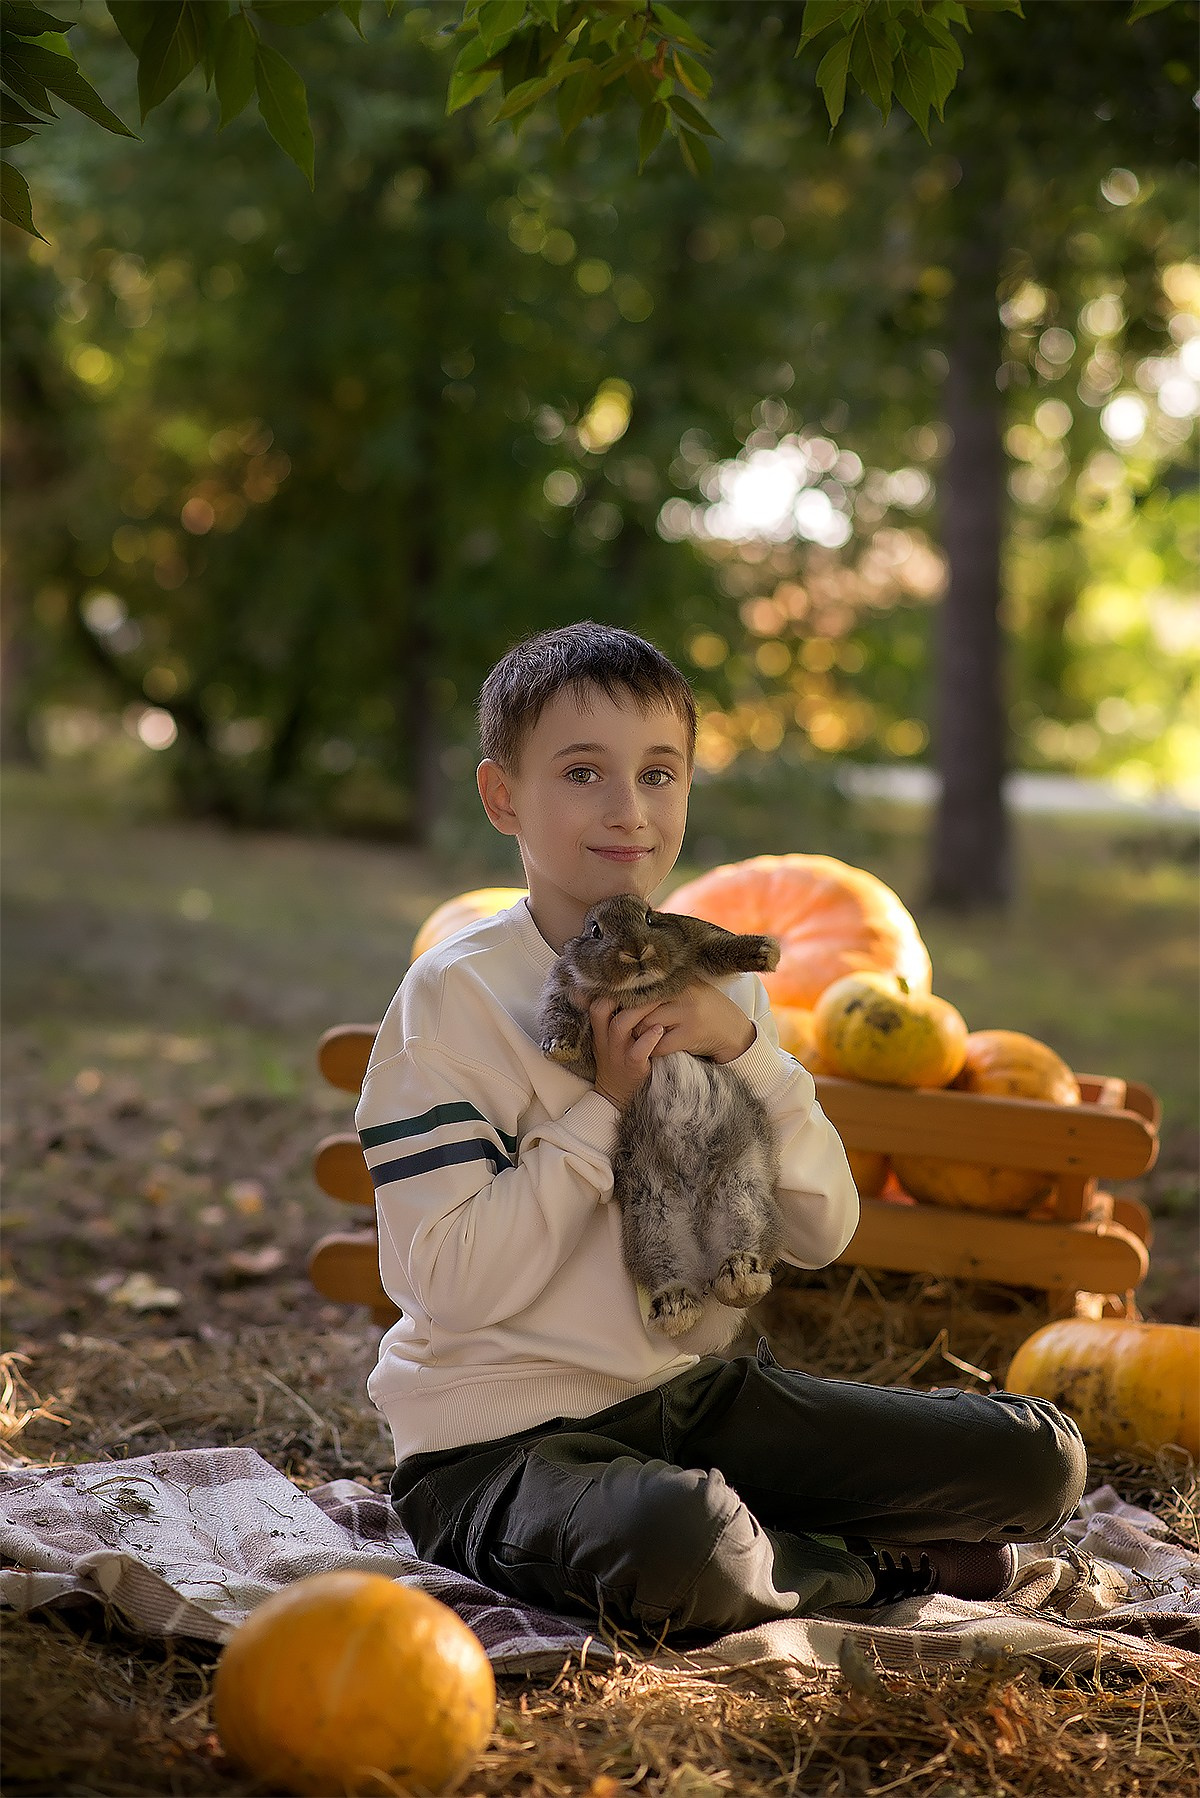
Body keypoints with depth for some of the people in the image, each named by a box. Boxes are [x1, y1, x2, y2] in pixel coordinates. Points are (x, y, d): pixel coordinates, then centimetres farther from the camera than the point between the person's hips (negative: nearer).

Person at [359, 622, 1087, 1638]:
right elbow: (452, 1283, -20)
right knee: (680, 1549, -38)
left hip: (693, 1393, 5)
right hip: (507, 1431, -5)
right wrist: (607, 1105, -20)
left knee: (1040, 1462, -4)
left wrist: (742, 1050, -15)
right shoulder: (454, 998, -12)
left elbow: (822, 1233, -1)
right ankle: (881, 1565, -5)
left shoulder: (717, 983, 7)